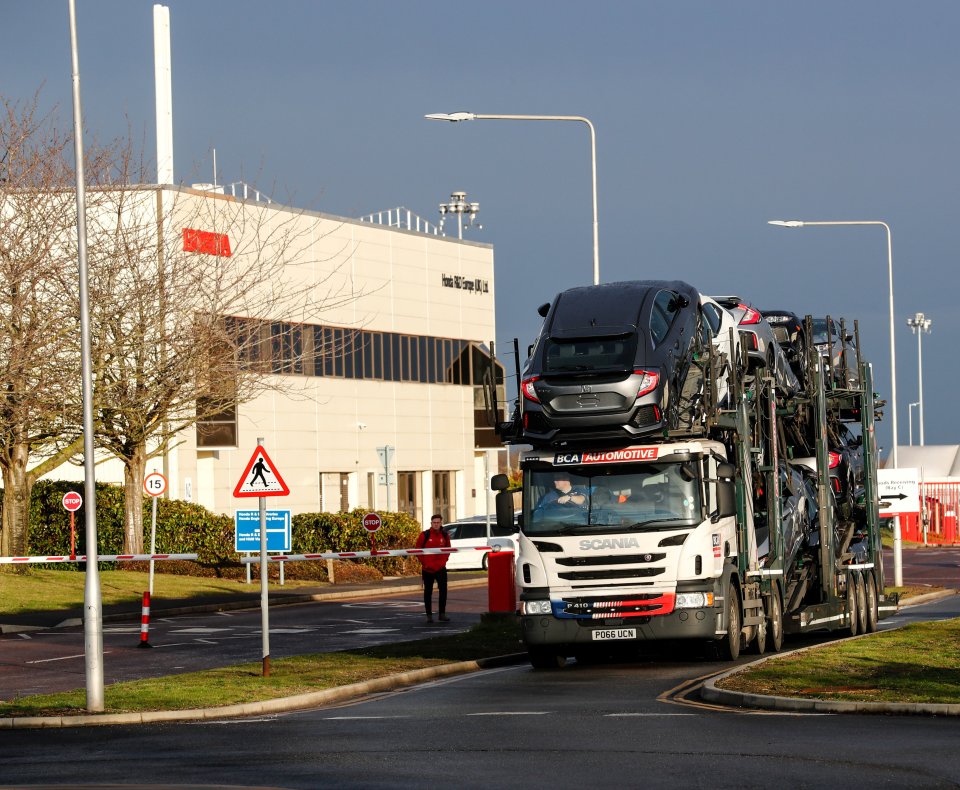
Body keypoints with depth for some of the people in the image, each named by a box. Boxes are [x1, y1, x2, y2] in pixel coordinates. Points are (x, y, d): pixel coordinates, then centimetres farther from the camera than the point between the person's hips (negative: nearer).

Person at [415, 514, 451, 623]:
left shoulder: (445, 535, 3)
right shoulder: (425, 535, -5)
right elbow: (418, 550, -1)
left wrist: (443, 561, -3)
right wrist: (425, 563, -8)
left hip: (440, 568, 1)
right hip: (427, 569, -1)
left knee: (443, 591, -7)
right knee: (428, 592, 5)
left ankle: (442, 614, 0)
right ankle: (429, 615, 13)